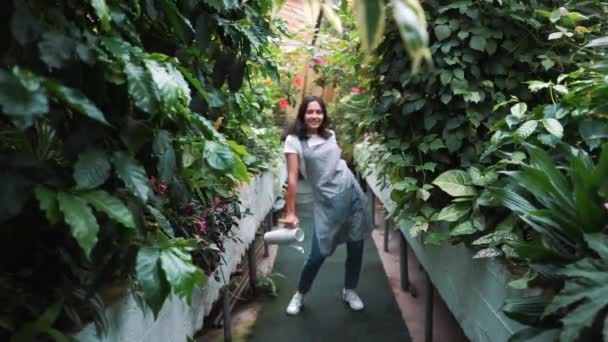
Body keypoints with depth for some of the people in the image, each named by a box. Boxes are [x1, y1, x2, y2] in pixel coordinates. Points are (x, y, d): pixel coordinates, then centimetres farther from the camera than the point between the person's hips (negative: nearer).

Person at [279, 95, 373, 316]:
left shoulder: (330, 135, 8)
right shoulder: (294, 140, -8)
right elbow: (292, 178, -14)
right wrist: (290, 212, -19)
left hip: (352, 192, 5)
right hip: (326, 201, -5)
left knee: (356, 246, 9)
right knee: (318, 254, -5)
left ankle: (349, 291, 31)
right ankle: (300, 294, 21)